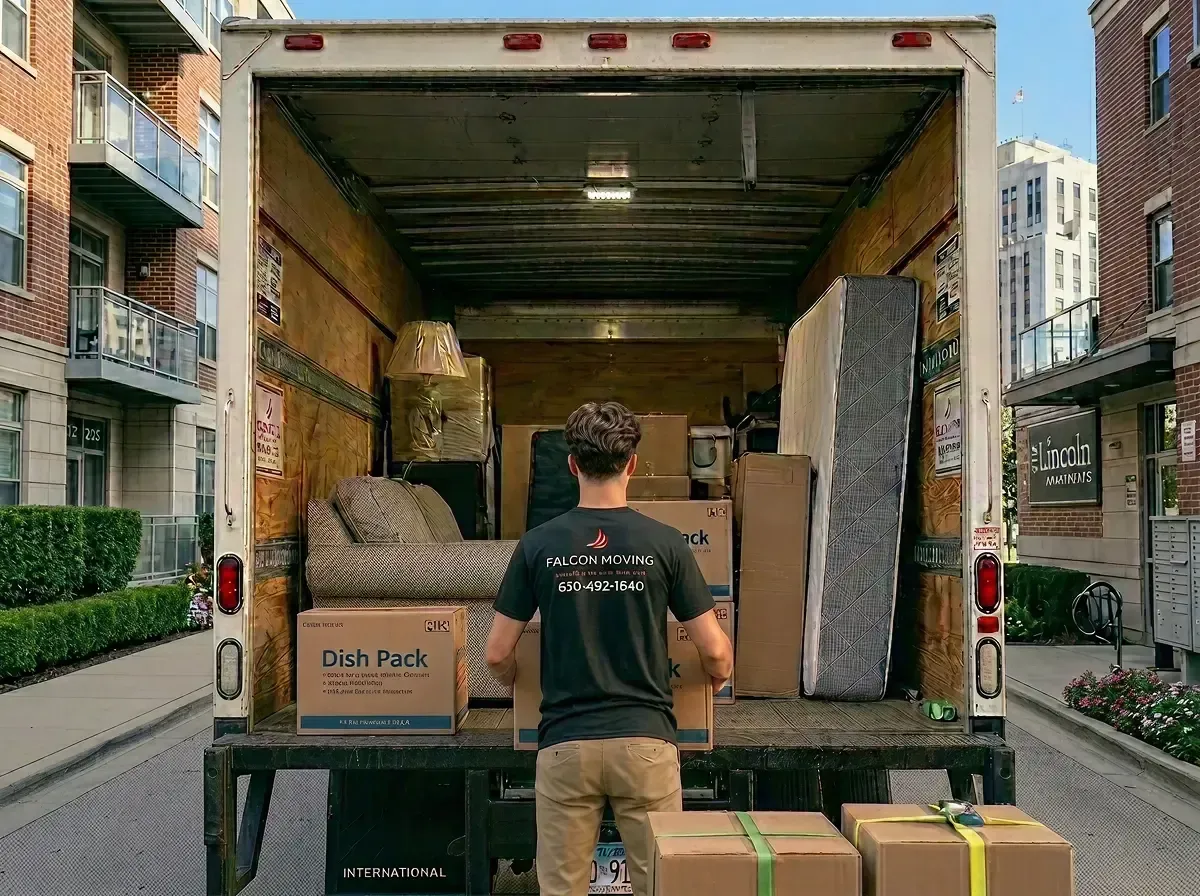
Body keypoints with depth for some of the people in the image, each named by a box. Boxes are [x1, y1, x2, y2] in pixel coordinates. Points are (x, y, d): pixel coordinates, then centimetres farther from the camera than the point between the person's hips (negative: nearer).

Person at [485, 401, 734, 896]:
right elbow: (714, 650, -3)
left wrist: (520, 683, 22)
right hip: (645, 740, 0)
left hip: (565, 744, 1)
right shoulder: (663, 543, -5)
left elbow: (497, 655, 0)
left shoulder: (538, 545, -3)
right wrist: (720, 672, 20)